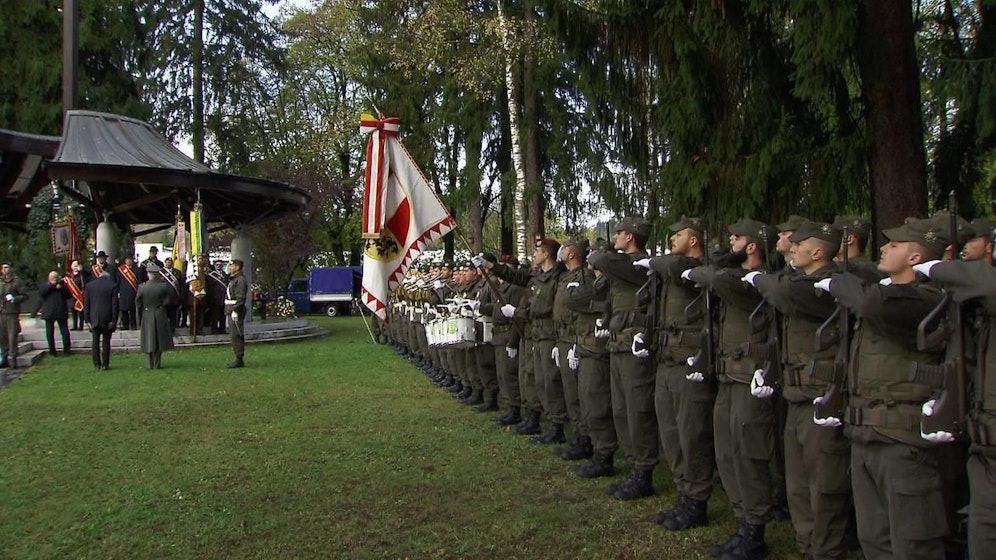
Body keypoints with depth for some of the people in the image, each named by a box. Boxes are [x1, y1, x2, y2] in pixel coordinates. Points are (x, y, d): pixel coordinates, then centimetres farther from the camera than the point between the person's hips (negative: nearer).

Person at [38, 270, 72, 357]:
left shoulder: (63, 285, 10)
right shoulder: (45, 285, 11)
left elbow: (69, 295, 0)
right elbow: (41, 292, -9)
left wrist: (61, 288, -12)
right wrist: (50, 285, -12)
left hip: (61, 312, 0)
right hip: (49, 313, 0)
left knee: (65, 332, 0)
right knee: (49, 333, 3)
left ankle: (66, 350, 7)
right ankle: (52, 351, 11)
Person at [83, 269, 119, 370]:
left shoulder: (89, 285, 3)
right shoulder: (112, 285, -4)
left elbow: (86, 304, 3)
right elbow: (114, 304, -7)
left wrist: (87, 320, 5)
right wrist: (114, 320, -5)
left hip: (94, 318, 2)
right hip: (107, 319, -2)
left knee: (95, 341, 10)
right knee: (106, 341, 4)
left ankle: (97, 364, 11)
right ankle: (105, 364, 5)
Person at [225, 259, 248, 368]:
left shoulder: (240, 280, -14)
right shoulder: (233, 279, 20)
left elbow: (240, 297, -21)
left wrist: (235, 310, -24)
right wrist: (228, 311, 21)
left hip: (236, 312, -11)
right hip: (232, 311, 11)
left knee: (237, 336, -10)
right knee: (235, 336, 12)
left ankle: (239, 360, -8)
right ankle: (239, 359, 16)